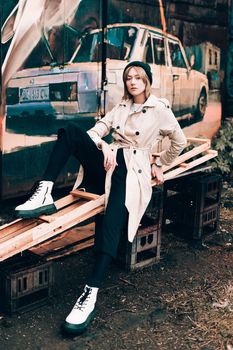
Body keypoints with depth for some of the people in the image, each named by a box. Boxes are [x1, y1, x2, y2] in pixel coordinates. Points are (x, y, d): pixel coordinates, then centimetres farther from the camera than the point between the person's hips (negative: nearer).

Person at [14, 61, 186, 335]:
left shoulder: (160, 110, 5)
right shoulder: (120, 107, 19)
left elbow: (179, 142, 14)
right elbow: (95, 131, 10)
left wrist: (159, 163, 17)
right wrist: (104, 146, -11)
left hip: (132, 172, -5)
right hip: (107, 163, 6)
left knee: (111, 217, -34)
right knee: (70, 131, -20)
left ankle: (91, 292, -43)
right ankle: (44, 193, -32)